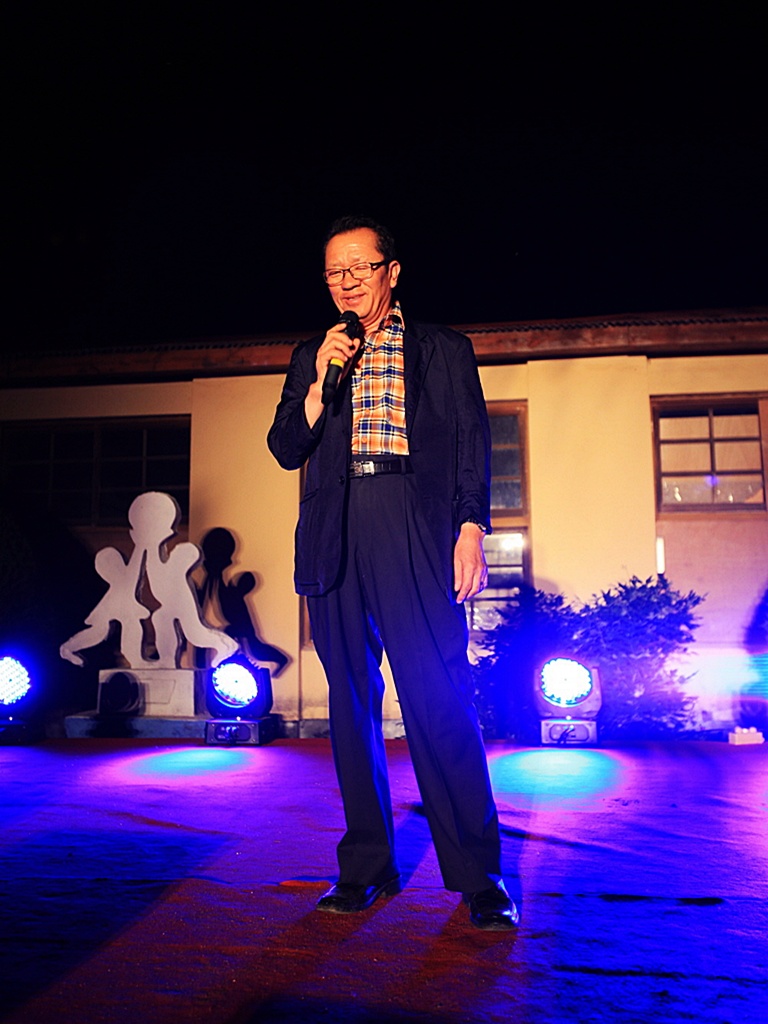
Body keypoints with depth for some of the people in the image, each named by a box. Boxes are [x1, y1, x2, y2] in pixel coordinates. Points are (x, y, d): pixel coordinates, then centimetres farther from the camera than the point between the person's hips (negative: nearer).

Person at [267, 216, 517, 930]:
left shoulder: (444, 350, 14)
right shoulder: (310, 359, 21)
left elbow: (473, 444, 7)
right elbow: (285, 451, 13)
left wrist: (471, 529, -6)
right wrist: (320, 381, -1)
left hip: (417, 534, -3)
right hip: (335, 541, 3)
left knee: (440, 702, -8)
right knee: (351, 703, 6)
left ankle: (478, 875, 3)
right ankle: (366, 866, 18)